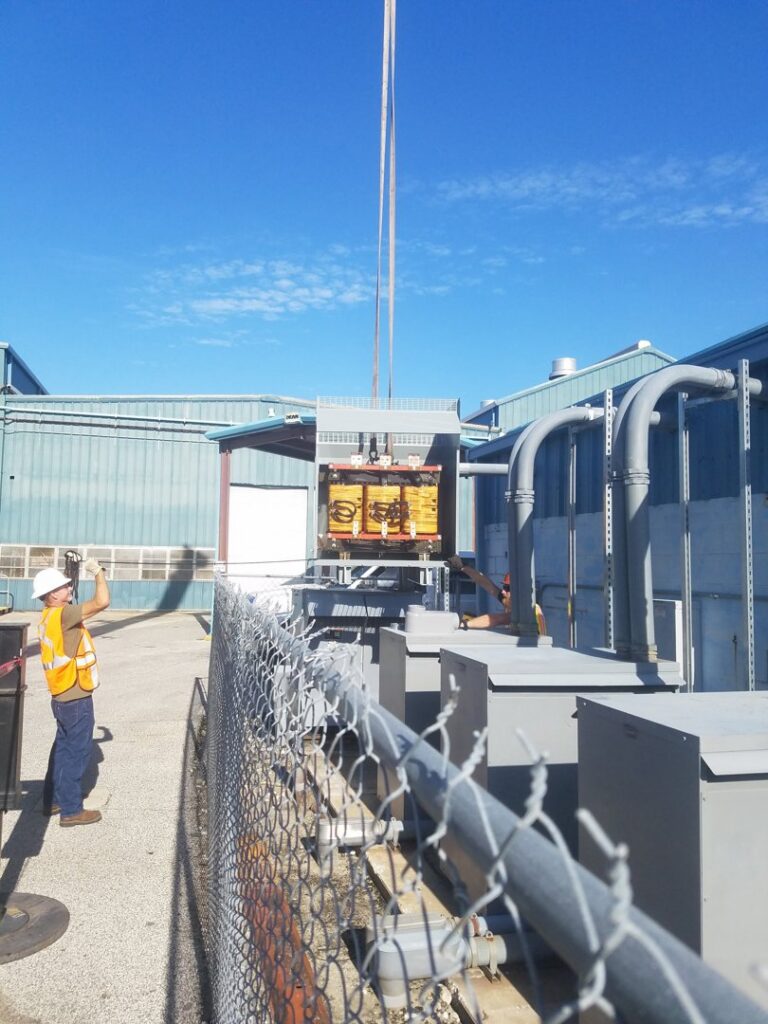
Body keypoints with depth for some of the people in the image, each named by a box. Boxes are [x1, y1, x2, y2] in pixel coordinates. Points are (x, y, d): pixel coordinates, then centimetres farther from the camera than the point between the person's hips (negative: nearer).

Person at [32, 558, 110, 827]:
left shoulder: (51, 616, 7)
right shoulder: (61, 615, -22)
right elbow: (102, 602, -28)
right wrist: (98, 572, -18)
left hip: (64, 696, 10)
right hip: (75, 699, -10)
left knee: (64, 748, 19)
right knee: (77, 751, 0)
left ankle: (53, 800, 30)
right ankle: (71, 810, 7)